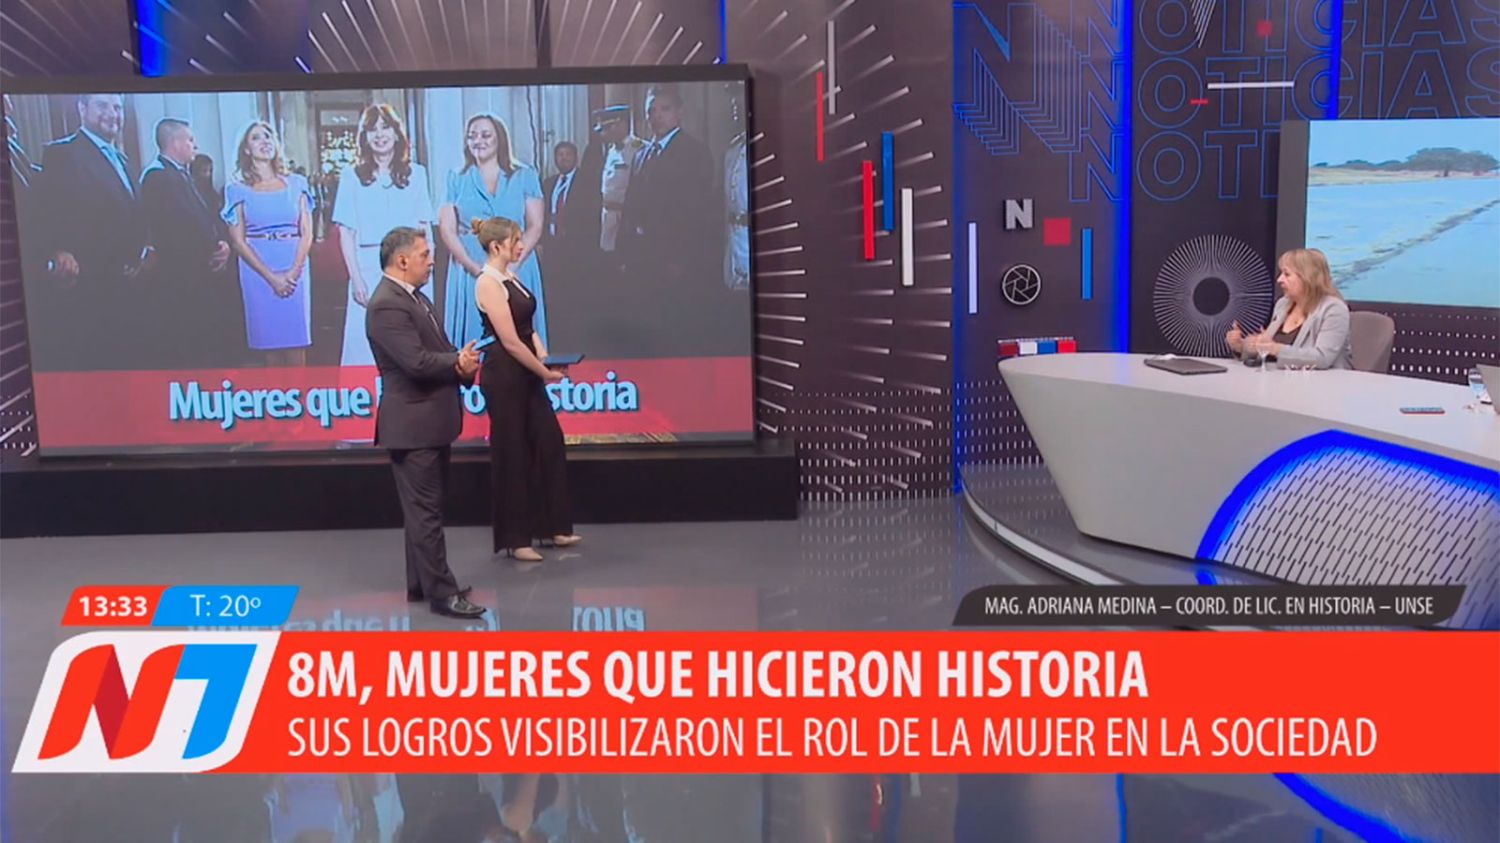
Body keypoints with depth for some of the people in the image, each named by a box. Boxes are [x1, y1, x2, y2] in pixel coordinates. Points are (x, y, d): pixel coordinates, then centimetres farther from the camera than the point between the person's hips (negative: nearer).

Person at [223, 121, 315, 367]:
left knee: (296, 346, -3)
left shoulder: (296, 183, 9)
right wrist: (272, 277, -10)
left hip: (295, 270, 1)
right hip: (258, 271, -1)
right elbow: (238, 241, -1)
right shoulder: (237, 189, 5)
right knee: (270, 347, 1)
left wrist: (293, 271, -9)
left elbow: (306, 232, 4)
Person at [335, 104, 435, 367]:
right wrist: (356, 278, -7)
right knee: (365, 343, -4)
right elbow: (346, 232, 4)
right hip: (368, 268, -1)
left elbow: (424, 229, 9)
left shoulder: (416, 173, 11)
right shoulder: (352, 177, 7)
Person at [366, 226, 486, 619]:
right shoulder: (387, 305, -18)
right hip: (413, 425, -10)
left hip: (431, 423, 10)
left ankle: (421, 584, 27)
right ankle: (441, 592, 1)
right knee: (425, 511, -4)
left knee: (424, 509, 17)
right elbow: (416, 362, -25)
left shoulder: (415, 298, 14)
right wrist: (459, 362, -8)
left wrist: (462, 363, -9)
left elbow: (439, 351, 14)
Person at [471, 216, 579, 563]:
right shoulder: (488, 283, -16)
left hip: (526, 374, 9)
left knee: (550, 443, 12)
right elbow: (510, 341, -19)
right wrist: (545, 373, -12)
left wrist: (544, 356, -3)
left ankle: (553, 527, 24)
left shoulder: (510, 278, 12)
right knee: (511, 454, 1)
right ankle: (514, 540, 13)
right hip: (503, 377, -9)